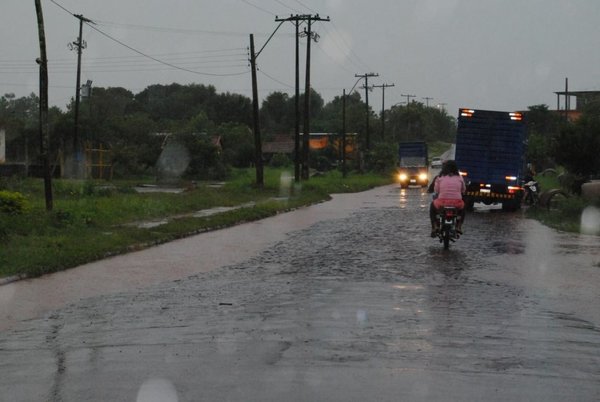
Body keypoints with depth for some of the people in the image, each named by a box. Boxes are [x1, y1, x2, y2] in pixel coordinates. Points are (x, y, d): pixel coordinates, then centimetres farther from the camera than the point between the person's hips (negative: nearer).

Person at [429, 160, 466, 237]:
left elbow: (436, 191, 5)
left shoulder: (440, 178, 6)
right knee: (463, 206, 37)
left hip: (442, 203, -1)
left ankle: (435, 226, 20)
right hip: (457, 204, 1)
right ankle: (458, 227, 27)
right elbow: (463, 190, 16)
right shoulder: (459, 177, 10)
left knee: (432, 205, 33)